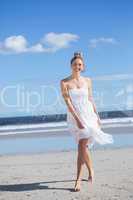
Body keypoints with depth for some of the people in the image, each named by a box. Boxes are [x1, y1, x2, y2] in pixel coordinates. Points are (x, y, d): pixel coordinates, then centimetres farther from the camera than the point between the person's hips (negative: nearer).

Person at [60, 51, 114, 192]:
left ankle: (78, 179, -3)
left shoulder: (87, 81, 7)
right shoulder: (65, 82, -3)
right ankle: (90, 170, 25)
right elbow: (67, 102, -11)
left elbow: (90, 99, 13)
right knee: (83, 146, 1)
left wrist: (97, 116, 10)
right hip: (74, 116, -1)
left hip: (89, 114, 1)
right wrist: (77, 118, -19)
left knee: (82, 146, -9)